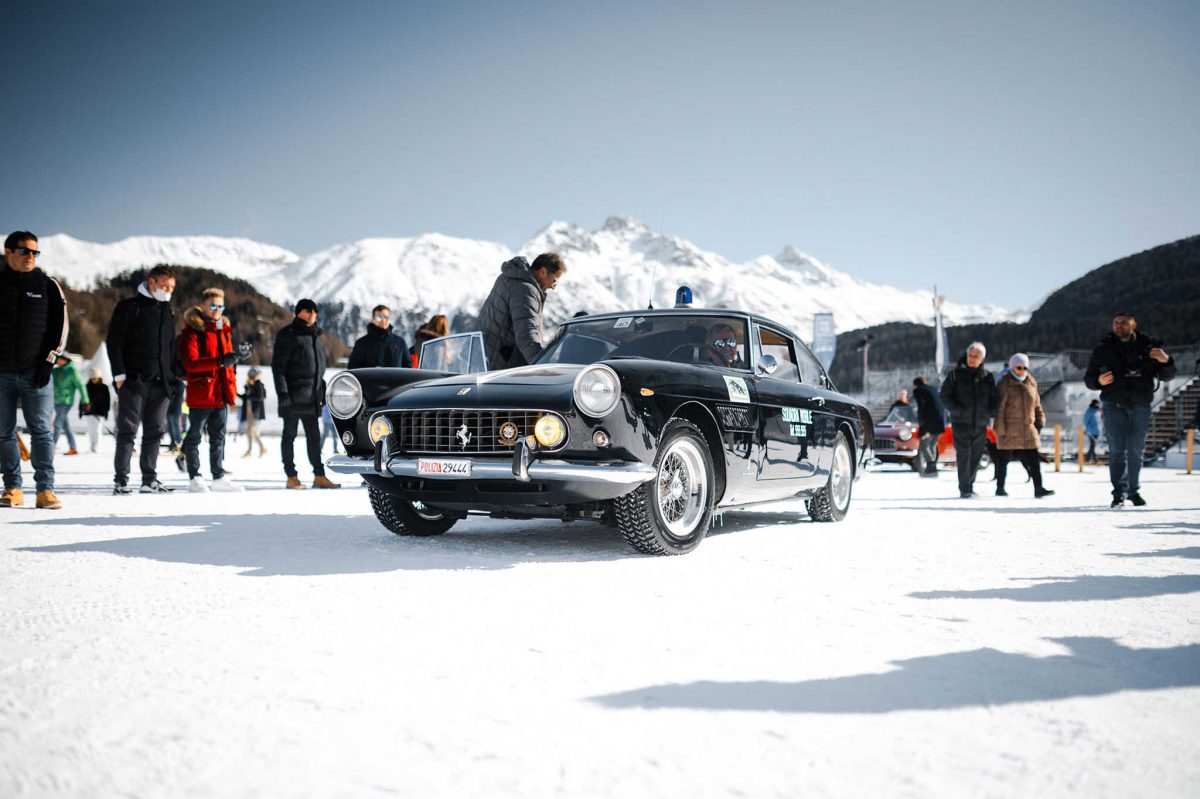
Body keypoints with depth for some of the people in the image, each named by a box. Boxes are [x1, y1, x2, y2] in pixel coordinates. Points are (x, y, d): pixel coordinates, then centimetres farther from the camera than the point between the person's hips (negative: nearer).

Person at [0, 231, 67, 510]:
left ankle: (45, 490, -4)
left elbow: (60, 325, 4)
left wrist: (48, 361, -4)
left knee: (42, 431, -5)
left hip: (36, 372, -2)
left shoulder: (48, 285, 6)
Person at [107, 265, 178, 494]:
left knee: (155, 432, 7)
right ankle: (121, 480, -1)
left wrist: (171, 376, 15)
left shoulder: (167, 311, 18)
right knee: (127, 430, -4)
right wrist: (119, 374, -13)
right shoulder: (129, 307, -1)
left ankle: (150, 480, 14)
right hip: (133, 381, -6)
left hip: (160, 383, 6)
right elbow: (114, 342, -5)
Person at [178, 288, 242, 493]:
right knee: (195, 435, 1)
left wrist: (232, 388, 17)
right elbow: (190, 363, -20)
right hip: (200, 393, -7)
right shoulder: (192, 331, -7)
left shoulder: (224, 330, 16)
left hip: (221, 393, 7)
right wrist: (220, 361, -29)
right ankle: (194, 479, 6)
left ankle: (219, 477, 20)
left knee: (218, 437, 12)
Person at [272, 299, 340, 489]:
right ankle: (291, 477, 3)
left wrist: (322, 391, 19)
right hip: (293, 396, -7)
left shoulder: (314, 336, 18)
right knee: (290, 435, 0)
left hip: (311, 397, 8)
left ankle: (319, 476, 12)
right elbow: (278, 365, -11)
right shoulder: (288, 335, -5)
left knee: (314, 436, 8)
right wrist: (282, 393, -18)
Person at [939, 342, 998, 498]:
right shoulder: (956, 374, -1)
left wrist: (990, 412, -2)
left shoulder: (987, 377, 8)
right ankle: (964, 489, -4)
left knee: (976, 457, 8)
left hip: (980, 425, 4)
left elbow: (994, 398, 15)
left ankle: (969, 485, 21)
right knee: (964, 456, -8)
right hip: (961, 423, -4)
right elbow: (944, 396, -3)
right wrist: (958, 410, -14)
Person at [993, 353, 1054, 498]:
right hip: (1009, 431, -5)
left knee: (1032, 459, -2)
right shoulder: (1004, 384, -7)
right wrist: (1000, 429, -13)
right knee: (1004, 459, 4)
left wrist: (1039, 422, 14)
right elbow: (999, 408, -10)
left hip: (1028, 429, 5)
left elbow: (1037, 405, 21)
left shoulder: (1031, 384, 12)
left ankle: (1038, 488, -4)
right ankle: (1000, 488, 16)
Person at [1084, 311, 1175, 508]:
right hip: (1114, 406, 0)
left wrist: (1166, 361, -16)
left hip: (1140, 406, 0)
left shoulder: (1148, 346, 5)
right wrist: (1099, 381, -13)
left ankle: (1133, 490, 19)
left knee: (1136, 451, 6)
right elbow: (1088, 378, 10)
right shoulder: (1103, 350, 6)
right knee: (1117, 451, -5)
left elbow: (1166, 375, 6)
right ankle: (1119, 493, -3)